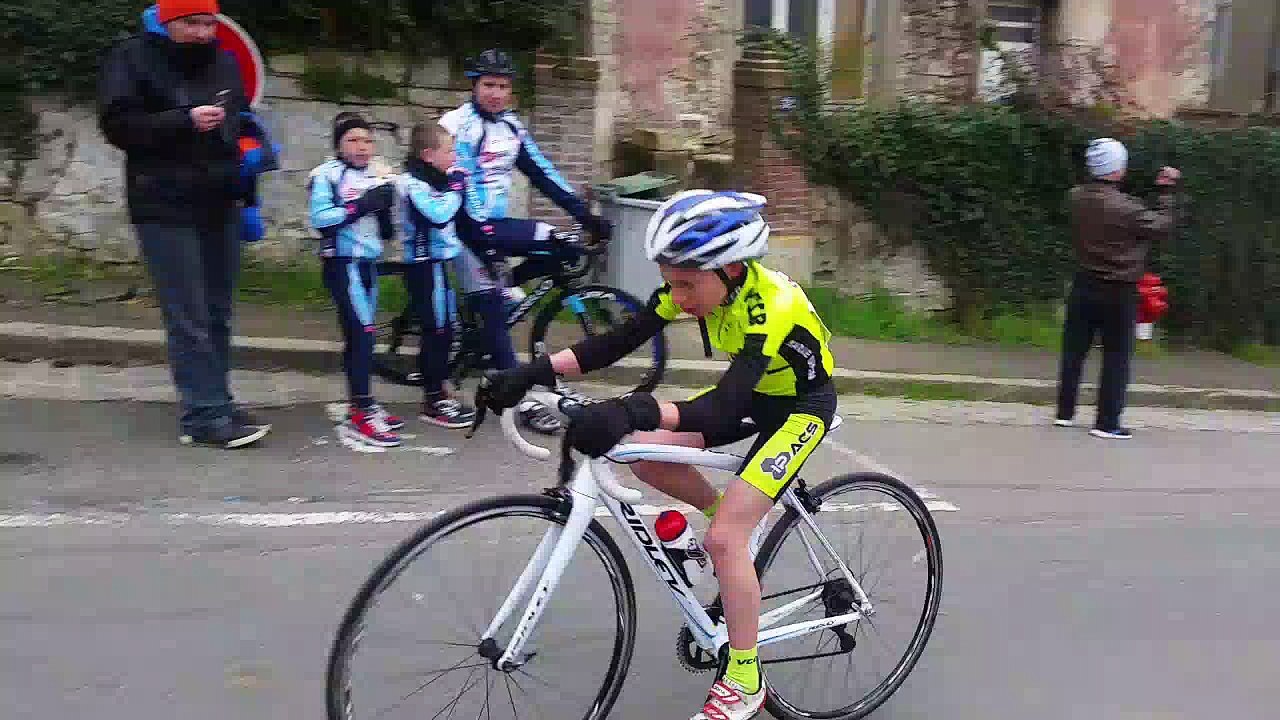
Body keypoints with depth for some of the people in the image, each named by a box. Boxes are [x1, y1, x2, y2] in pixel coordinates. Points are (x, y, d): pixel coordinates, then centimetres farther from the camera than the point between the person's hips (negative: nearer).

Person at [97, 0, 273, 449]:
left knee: (217, 314, 9)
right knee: (188, 319, -8)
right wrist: (185, 121, -21)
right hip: (165, 209, -6)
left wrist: (247, 197, 13)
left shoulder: (224, 63, 14)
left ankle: (217, 405, 18)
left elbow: (241, 127, 25)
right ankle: (203, 416, -4)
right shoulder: (132, 59, -2)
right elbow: (119, 125, -10)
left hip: (220, 206, 6)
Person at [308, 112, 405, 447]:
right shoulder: (326, 174, -6)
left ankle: (363, 407, 19)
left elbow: (386, 232, 14)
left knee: (359, 335, 12)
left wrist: (386, 206, -4)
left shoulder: (378, 176, 13)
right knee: (363, 332, -14)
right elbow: (319, 218, -17)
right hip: (342, 262, -7)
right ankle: (361, 414, -13)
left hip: (368, 263, 7)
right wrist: (359, 206, -21)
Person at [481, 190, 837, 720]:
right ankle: (734, 518, 15)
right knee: (645, 455, -10)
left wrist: (636, 411, -62)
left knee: (722, 539, -17)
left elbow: (722, 409, -46)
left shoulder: (770, 306, -36)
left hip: (800, 406, -7)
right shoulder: (699, 283, -16)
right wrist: (536, 371, -29)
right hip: (749, 392, 7)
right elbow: (618, 341, -18)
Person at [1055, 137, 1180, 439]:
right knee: (1116, 358, 5)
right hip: (1118, 292, -5)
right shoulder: (1126, 207, -20)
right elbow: (1161, 224, -6)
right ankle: (1107, 423, 7)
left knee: (1073, 351, 13)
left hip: (1084, 286, 5)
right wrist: (1167, 191, 6)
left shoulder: (1077, 197, -4)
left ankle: (1065, 412, 20)